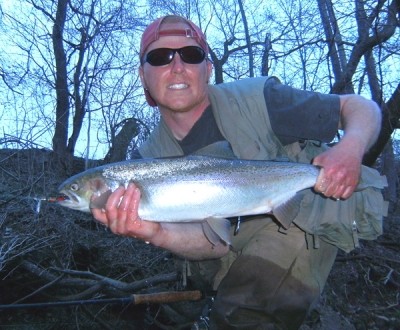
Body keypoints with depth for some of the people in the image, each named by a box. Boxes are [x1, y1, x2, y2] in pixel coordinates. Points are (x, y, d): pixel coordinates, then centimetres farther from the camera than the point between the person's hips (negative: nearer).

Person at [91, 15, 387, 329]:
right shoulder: (153, 159, -5)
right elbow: (217, 242, -13)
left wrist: (351, 148, -29)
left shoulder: (255, 99, -15)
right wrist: (157, 234, -35)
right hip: (234, 262, 5)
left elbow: (360, 106, -6)